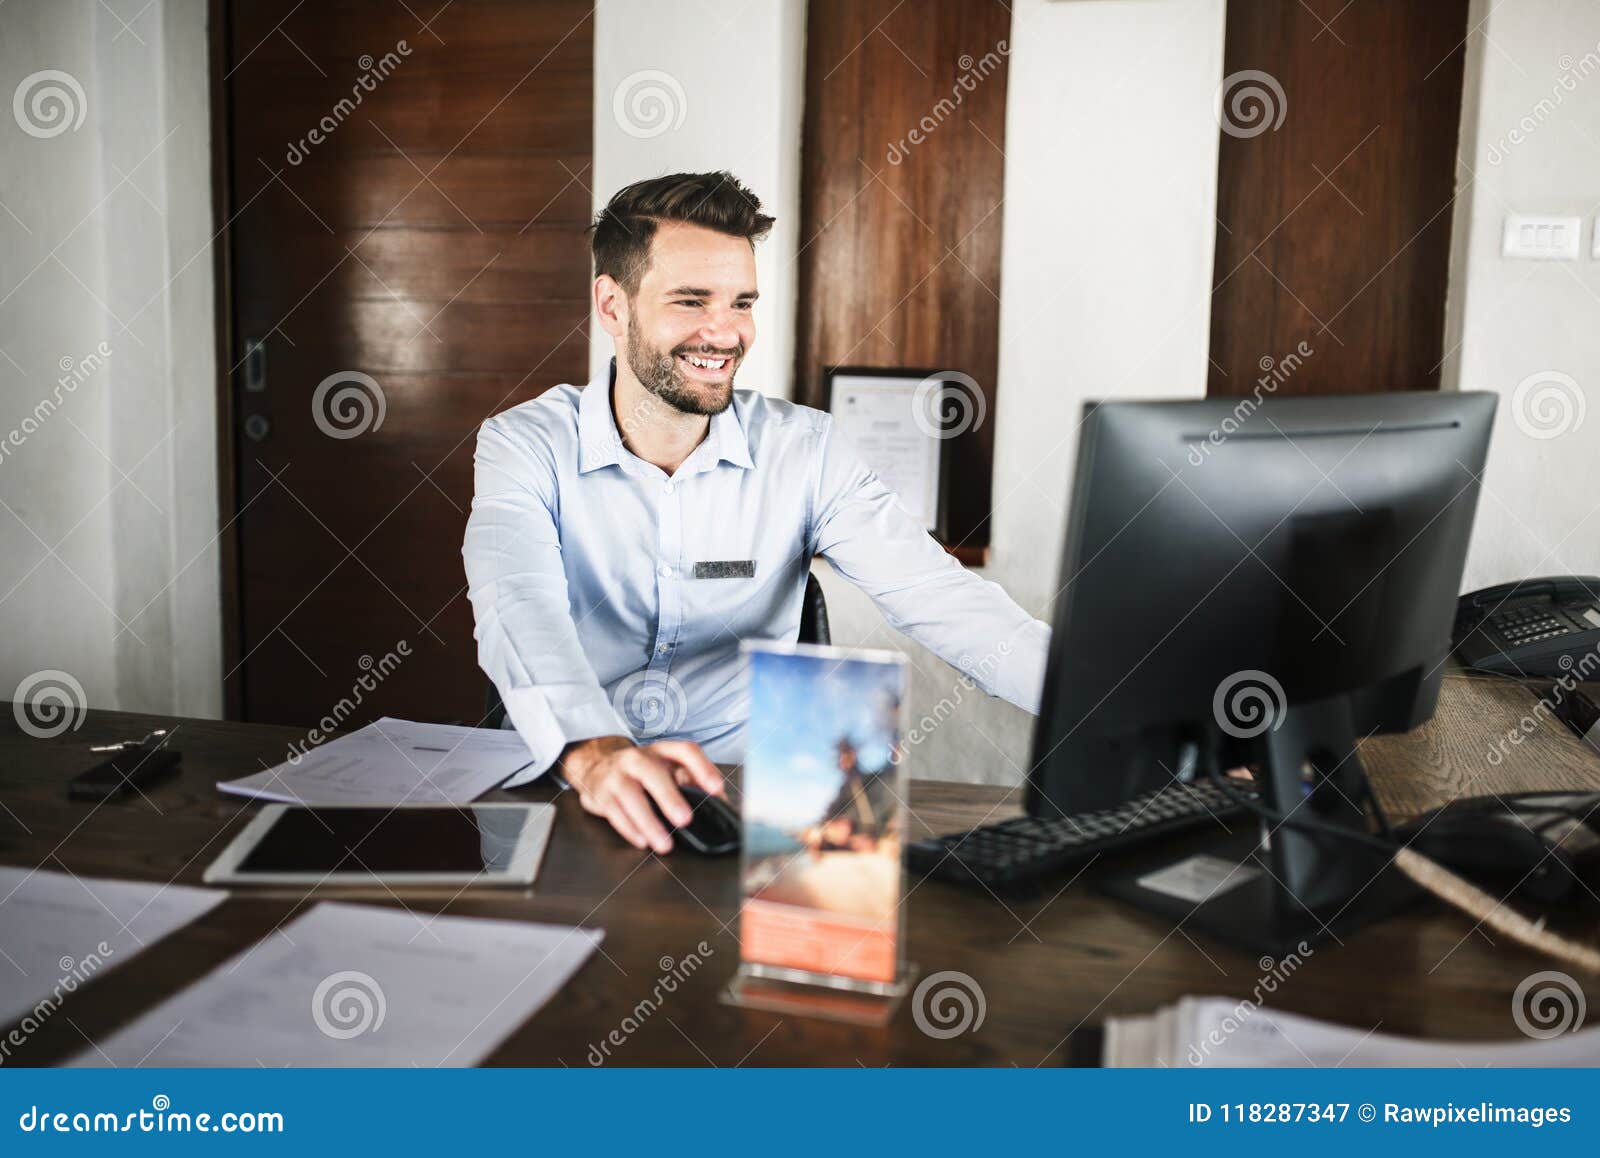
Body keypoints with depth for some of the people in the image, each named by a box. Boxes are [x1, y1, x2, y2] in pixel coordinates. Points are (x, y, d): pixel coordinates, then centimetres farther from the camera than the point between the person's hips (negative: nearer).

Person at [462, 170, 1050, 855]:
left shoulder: (803, 450, -1)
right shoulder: (525, 445, -5)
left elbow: (937, 596, -11)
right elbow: (518, 608, -24)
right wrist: (593, 750, -45)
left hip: (746, 791, 1)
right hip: (564, 786, -1)